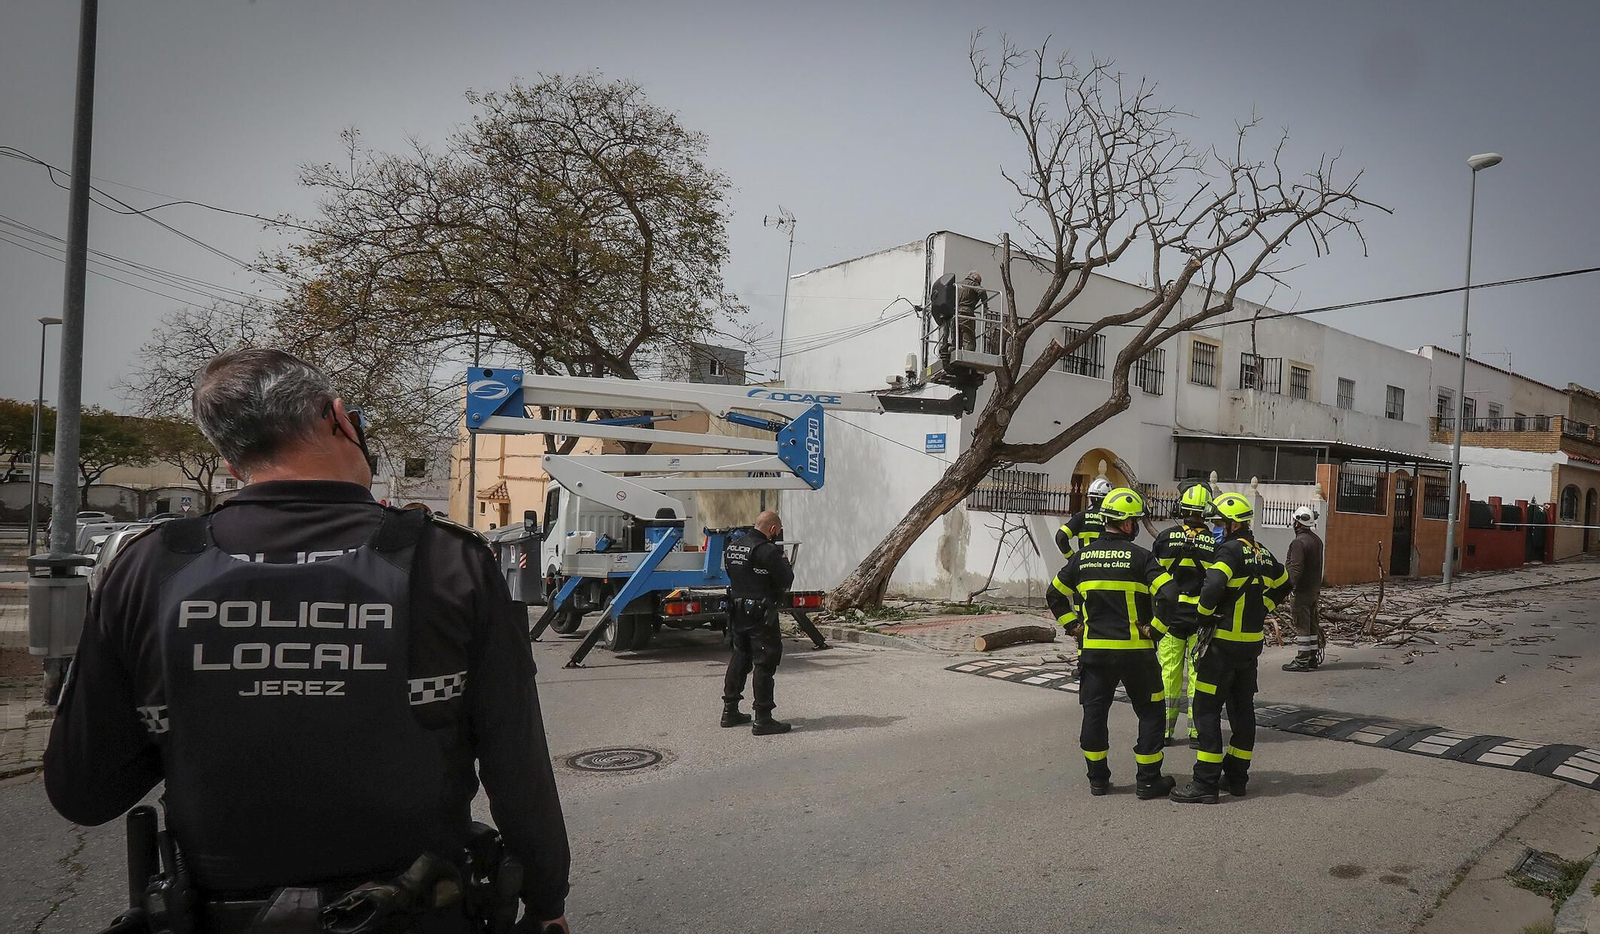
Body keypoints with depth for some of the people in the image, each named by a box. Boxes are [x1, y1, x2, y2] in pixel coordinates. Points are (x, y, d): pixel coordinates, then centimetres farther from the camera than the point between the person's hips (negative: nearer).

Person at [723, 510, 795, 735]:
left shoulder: (733, 546, 8)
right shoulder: (767, 551, -18)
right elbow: (786, 580, -15)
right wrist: (784, 561, 5)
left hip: (738, 612, 8)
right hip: (761, 615, -8)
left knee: (740, 658, 19)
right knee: (765, 664, -2)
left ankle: (730, 711, 27)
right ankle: (762, 720, 0)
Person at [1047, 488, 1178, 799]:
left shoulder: (1082, 557, 4)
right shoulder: (1140, 557, -9)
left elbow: (1054, 595, 11)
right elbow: (1169, 596, -19)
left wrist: (1074, 627, 13)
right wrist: (1154, 629, -8)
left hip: (1093, 648, 4)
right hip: (1135, 650, -3)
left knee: (1094, 712, 12)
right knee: (1150, 712, 12)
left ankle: (1098, 779, 19)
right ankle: (1148, 780, 15)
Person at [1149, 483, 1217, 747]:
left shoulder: (1166, 537, -4)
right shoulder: (1215, 543, -6)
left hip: (1170, 614, 1)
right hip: (1202, 616, -1)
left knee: (1168, 671, 7)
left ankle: (1165, 729, 11)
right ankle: (1197, 732, 10)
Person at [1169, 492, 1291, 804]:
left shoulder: (1231, 550, -16)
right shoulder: (1263, 554, 11)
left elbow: (1212, 587, -31)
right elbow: (1283, 586, 27)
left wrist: (1203, 616, -15)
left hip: (1224, 642, -9)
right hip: (1252, 643, 9)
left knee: (1206, 709, -5)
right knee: (1243, 708, 15)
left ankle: (1205, 782, -5)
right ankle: (1237, 776, 23)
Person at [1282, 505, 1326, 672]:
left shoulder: (1299, 542, -18)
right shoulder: (1317, 540, 12)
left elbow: (1296, 569, -23)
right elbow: (1319, 566, 19)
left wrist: (1288, 586, -19)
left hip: (1302, 589, -9)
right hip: (1314, 589, 9)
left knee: (1301, 625, -4)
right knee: (1312, 624, 15)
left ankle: (1302, 661, -1)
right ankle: (1313, 658, 22)